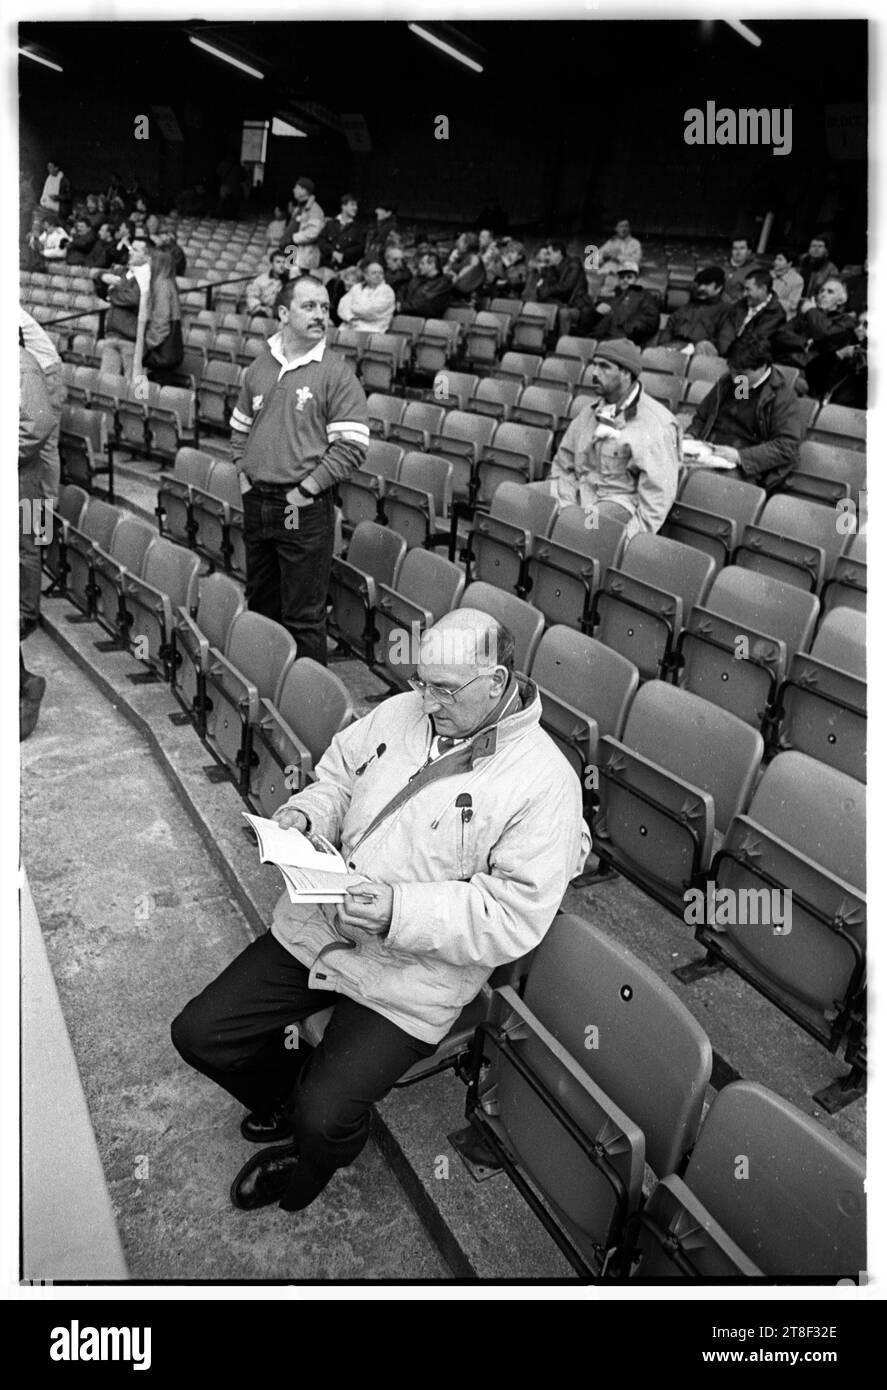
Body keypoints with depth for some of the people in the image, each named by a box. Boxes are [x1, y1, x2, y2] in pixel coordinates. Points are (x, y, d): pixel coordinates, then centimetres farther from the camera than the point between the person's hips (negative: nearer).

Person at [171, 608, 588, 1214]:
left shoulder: (544, 783, -17)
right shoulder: (401, 712, 2)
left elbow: (513, 918, -20)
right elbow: (338, 777, 16)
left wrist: (399, 910, -29)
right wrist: (304, 814, -7)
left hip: (409, 976, -6)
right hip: (318, 924, 6)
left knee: (323, 1119, -17)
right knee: (198, 1034, 4)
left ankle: (309, 1162, 24)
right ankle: (293, 1101, 35)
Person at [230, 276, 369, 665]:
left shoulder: (336, 373, -7)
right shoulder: (259, 367, 9)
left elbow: (352, 446, -13)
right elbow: (240, 427, 21)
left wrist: (305, 489, -15)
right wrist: (243, 472, 7)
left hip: (305, 509, -6)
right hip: (256, 502, 6)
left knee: (303, 616, -1)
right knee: (260, 605, 18)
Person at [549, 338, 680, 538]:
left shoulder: (655, 424, -9)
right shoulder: (589, 413, 14)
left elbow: (657, 492, -15)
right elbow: (563, 466, 14)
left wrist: (634, 536, -23)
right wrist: (563, 506, -4)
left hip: (622, 499, -6)